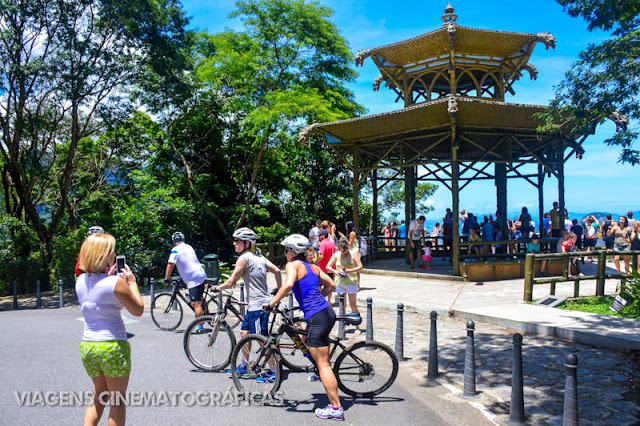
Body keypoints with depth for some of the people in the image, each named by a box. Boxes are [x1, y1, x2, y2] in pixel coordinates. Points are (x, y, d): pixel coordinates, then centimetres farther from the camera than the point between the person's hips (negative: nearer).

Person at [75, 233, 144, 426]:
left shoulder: (80, 280, 3)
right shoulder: (116, 282, -17)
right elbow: (138, 310, -9)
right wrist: (132, 282, 0)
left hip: (87, 345, 6)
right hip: (113, 346, -6)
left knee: (99, 395, 24)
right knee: (117, 399, 10)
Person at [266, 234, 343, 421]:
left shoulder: (293, 265, -6)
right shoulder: (313, 267, 16)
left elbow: (288, 284, -25)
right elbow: (331, 285, 18)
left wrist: (271, 303, -17)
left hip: (317, 317, -9)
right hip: (327, 312, 9)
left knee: (323, 364, -2)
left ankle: (336, 408, 3)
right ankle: (322, 376, 44)